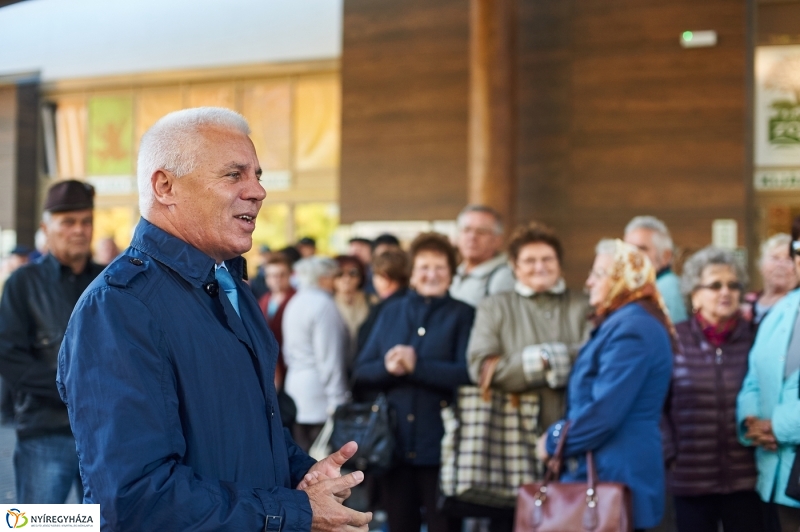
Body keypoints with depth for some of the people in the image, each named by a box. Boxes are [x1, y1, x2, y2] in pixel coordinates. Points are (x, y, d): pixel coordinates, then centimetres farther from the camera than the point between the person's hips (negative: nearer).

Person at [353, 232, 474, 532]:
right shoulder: (391, 313, 12)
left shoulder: (462, 315, 0)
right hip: (393, 443, 4)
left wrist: (416, 366, -19)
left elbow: (468, 374, -13)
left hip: (440, 446, -4)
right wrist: (387, 367, -14)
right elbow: (361, 372, 7)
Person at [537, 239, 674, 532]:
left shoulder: (632, 329, -16)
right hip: (606, 470, 10)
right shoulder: (620, 324, 18)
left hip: (615, 475, -10)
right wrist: (561, 436, 9)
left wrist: (553, 441, -8)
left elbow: (603, 413, -21)